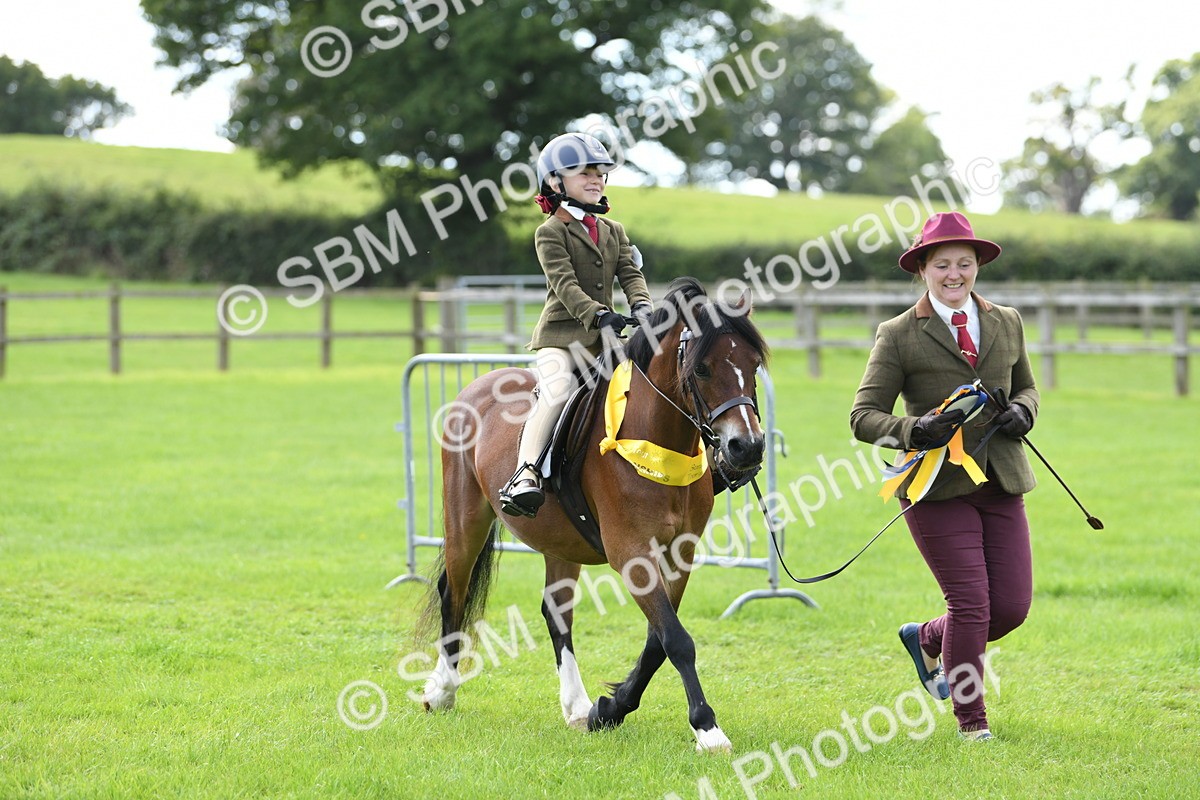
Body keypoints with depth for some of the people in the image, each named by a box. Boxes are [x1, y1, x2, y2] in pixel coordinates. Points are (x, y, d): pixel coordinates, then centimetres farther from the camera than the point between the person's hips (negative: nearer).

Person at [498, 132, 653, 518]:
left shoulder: (613, 231, 17)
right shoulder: (550, 233, -3)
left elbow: (630, 273, 6)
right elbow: (565, 284, -16)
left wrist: (641, 306, -17)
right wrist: (598, 315, -30)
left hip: (603, 335, 6)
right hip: (562, 332, -6)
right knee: (556, 391, -29)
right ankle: (526, 474, -36)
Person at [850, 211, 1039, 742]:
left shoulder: (1007, 324, 11)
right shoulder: (898, 336, -2)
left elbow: (1026, 385, 25)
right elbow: (864, 415, -5)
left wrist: (1023, 411, 1)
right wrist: (913, 430, -24)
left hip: (1001, 484, 5)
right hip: (938, 486, -5)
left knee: (1012, 605, 2)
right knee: (971, 602, -8)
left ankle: (928, 639, 32)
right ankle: (970, 719, 12)